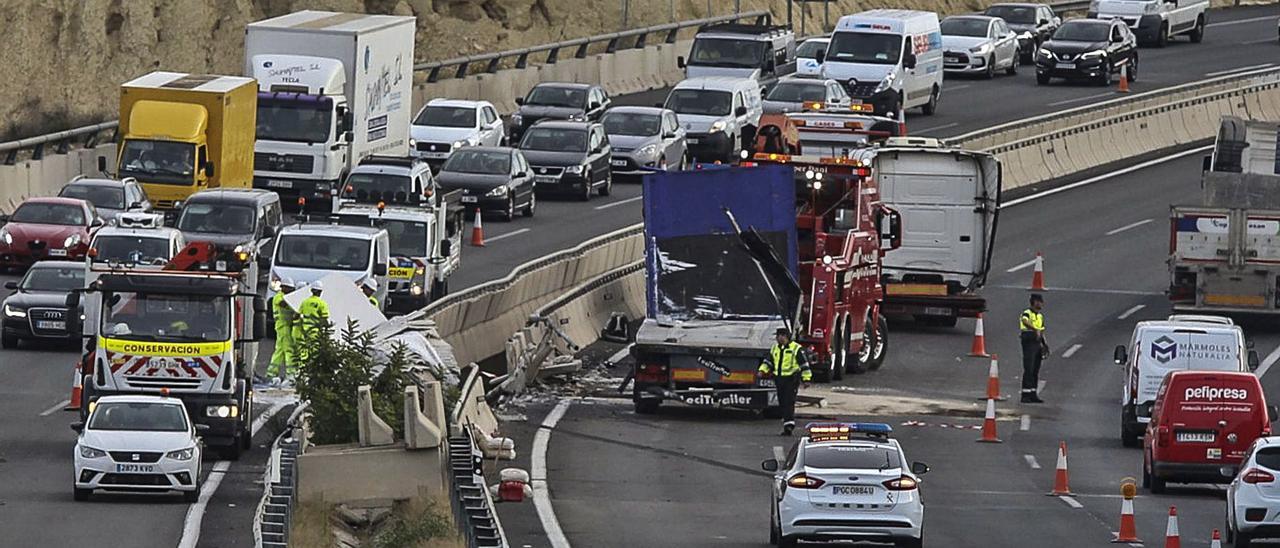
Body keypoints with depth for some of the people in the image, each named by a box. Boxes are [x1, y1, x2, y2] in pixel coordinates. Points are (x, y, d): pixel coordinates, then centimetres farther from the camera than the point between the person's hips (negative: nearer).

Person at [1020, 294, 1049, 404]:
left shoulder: (1040, 316, 17)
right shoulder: (1027, 313, -10)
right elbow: (1025, 321, -34)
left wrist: (1044, 344, 11)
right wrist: (1035, 330, -47)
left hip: (1037, 344, 8)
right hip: (1028, 344, -8)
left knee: (1035, 372, 9)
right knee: (1028, 370, -10)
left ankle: (1033, 394, 14)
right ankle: (1025, 395, -9)